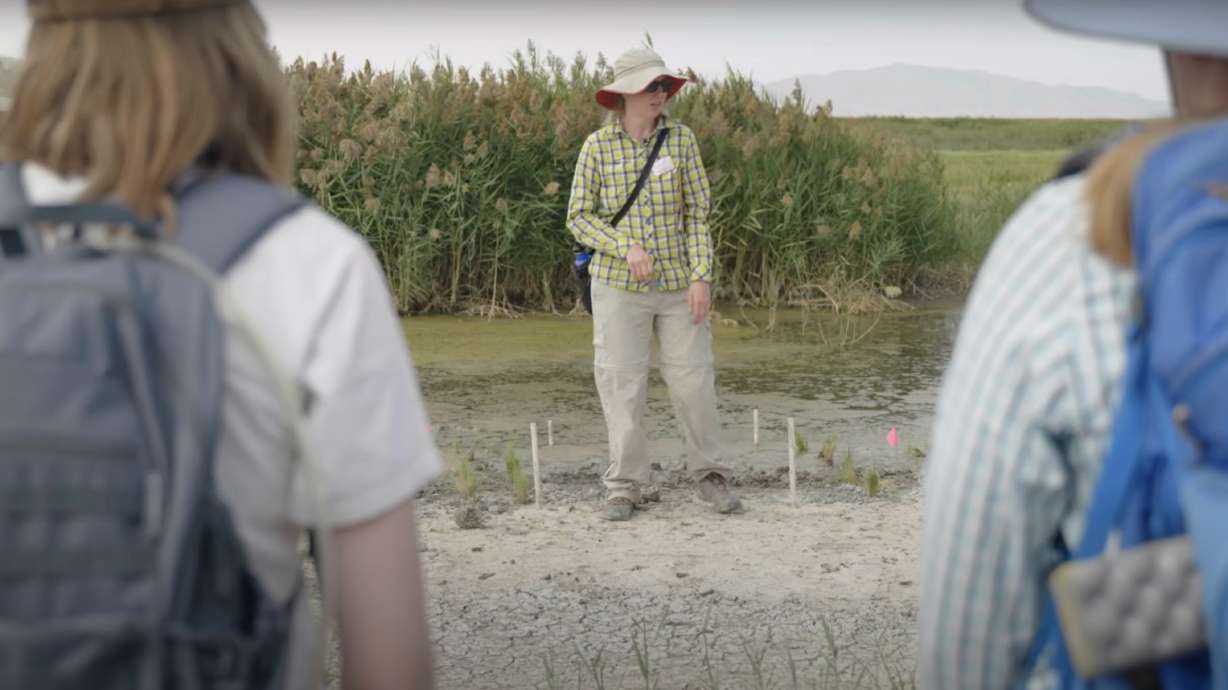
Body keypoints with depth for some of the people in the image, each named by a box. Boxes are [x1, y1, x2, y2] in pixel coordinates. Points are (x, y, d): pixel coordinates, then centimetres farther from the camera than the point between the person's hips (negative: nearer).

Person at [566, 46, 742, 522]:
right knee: (622, 385, 2)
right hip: (620, 285, -1)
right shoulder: (598, 146, -3)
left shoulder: (680, 139, 0)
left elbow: (697, 213, 1)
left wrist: (702, 277, -7)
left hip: (677, 282, 1)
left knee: (693, 380, 3)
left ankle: (710, 475, 20)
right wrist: (626, 248, -16)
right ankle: (624, 487, 14)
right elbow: (578, 218, -1)